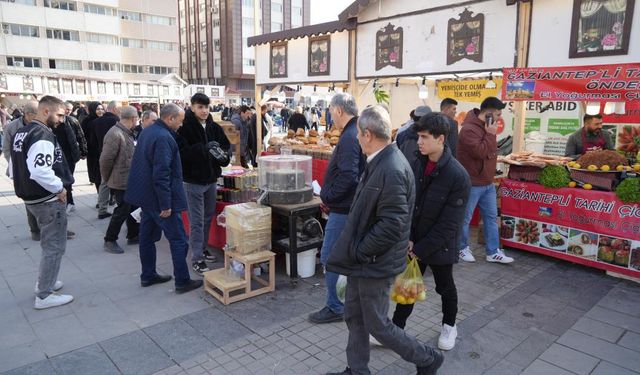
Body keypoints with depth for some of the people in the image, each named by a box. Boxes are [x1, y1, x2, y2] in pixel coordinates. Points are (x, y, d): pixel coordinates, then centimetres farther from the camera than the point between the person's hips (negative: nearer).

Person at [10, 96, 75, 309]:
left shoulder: (21, 133, 11)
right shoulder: (43, 135, -21)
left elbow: (16, 169, 16)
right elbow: (40, 171, -32)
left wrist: (26, 187, 16)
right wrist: (59, 188, -19)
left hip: (31, 198, 10)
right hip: (49, 200, -10)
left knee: (49, 243, 24)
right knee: (54, 247, 1)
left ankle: (45, 282, 36)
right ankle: (44, 296, 8)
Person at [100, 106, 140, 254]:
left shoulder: (127, 133, 8)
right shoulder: (115, 134, -22)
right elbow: (106, 159, -22)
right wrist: (107, 179, -9)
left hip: (129, 180, 9)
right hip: (121, 182, -9)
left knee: (133, 207, 18)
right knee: (122, 211, 0)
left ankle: (133, 236, 32)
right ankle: (109, 241, 16)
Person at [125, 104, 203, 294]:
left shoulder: (148, 131, 10)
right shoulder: (164, 138, -22)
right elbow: (161, 174, -26)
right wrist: (166, 205, -22)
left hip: (145, 195, 10)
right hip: (159, 198, -10)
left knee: (147, 236, 17)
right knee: (178, 240, -1)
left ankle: (148, 276, 29)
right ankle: (182, 282, 5)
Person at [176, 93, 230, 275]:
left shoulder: (214, 127, 4)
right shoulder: (184, 127, -12)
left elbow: (226, 146, 11)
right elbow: (182, 152, -21)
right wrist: (204, 148, -29)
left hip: (211, 178, 6)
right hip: (193, 180, -6)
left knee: (208, 217, 17)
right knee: (197, 221, -1)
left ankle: (203, 249, 34)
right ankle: (196, 258, 8)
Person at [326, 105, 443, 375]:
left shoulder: (391, 170, -26)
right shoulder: (380, 162, 5)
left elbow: (391, 225, -28)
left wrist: (359, 252, -17)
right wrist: (355, 251, 12)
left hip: (375, 263, -9)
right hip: (362, 259, 9)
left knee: (377, 325, 8)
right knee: (354, 317, 18)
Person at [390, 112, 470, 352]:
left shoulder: (458, 176, -23)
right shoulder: (416, 165, -6)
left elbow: (449, 224, -21)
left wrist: (420, 249, -18)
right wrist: (408, 238, -8)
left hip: (439, 246, -4)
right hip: (414, 242, 4)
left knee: (445, 288, 19)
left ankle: (449, 326, 44)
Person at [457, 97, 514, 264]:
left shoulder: (486, 127, 10)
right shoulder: (469, 129, -20)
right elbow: (480, 152, -28)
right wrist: (490, 134, -21)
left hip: (487, 183, 9)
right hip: (472, 184, -9)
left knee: (491, 217, 12)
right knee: (465, 218, 6)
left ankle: (493, 252, 20)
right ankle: (462, 248, 22)